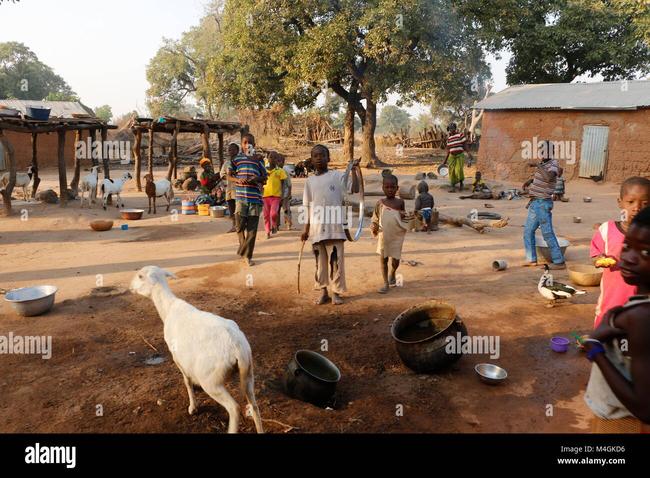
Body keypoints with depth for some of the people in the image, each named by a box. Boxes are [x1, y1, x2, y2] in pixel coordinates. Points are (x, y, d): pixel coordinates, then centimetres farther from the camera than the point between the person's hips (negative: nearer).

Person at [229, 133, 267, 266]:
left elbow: (264, 177, 11)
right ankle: (244, 247, 27)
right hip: (241, 196, -1)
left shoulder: (258, 159, 10)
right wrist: (238, 180, -11)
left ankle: (247, 255, 10)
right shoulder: (237, 158, 7)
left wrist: (257, 179, -10)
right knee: (240, 225, 0)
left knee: (252, 228, 1)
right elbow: (229, 174, 9)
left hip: (255, 196, 1)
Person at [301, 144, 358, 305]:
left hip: (334, 226, -3)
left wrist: (353, 169, -15)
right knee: (320, 260, 9)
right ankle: (323, 292, 20)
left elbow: (354, 190, -11)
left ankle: (336, 292, 13)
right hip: (316, 227, 3)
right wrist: (306, 228, 8)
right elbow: (307, 207, 12)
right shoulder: (310, 181, 10)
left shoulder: (338, 176, 1)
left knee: (335, 259, 1)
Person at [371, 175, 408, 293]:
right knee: (383, 259, 5)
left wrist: (404, 215, -10)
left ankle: (392, 275, 38)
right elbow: (375, 219, 8)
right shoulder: (380, 203, 1)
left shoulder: (400, 202, 1)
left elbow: (403, 216, 13)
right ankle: (386, 283, 19)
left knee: (395, 261, 5)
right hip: (383, 237, 0)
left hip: (397, 237, 0)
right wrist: (373, 227, -11)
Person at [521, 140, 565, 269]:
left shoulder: (553, 164, -12)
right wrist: (529, 181, 13)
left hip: (543, 204, -9)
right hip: (535, 203, 9)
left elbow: (549, 177, -33)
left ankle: (559, 262, -1)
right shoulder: (542, 164, 12)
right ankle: (531, 259, 21)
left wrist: (537, 165, -27)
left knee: (547, 233, -7)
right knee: (528, 230, 13)